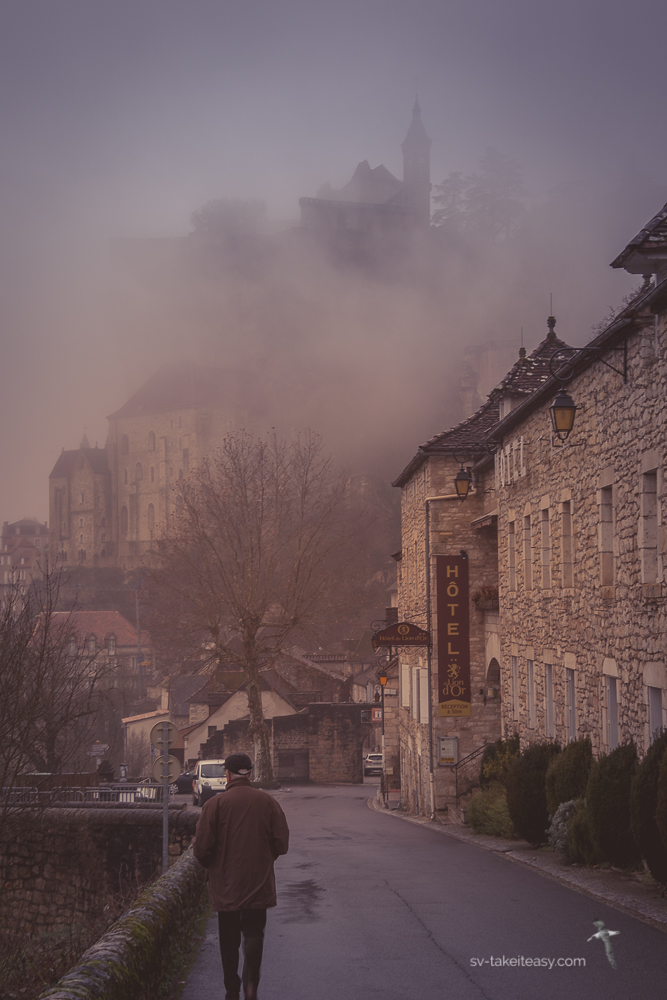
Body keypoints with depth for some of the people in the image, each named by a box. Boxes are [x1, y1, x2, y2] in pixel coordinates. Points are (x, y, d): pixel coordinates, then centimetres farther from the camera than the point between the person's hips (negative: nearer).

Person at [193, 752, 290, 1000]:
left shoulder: (216, 803, -9)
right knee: (254, 933, 6)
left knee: (229, 938, 12)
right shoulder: (267, 801, -1)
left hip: (226, 884, -1)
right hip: (259, 883, 1)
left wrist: (212, 866, 12)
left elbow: (201, 848, -10)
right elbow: (282, 843, 1)